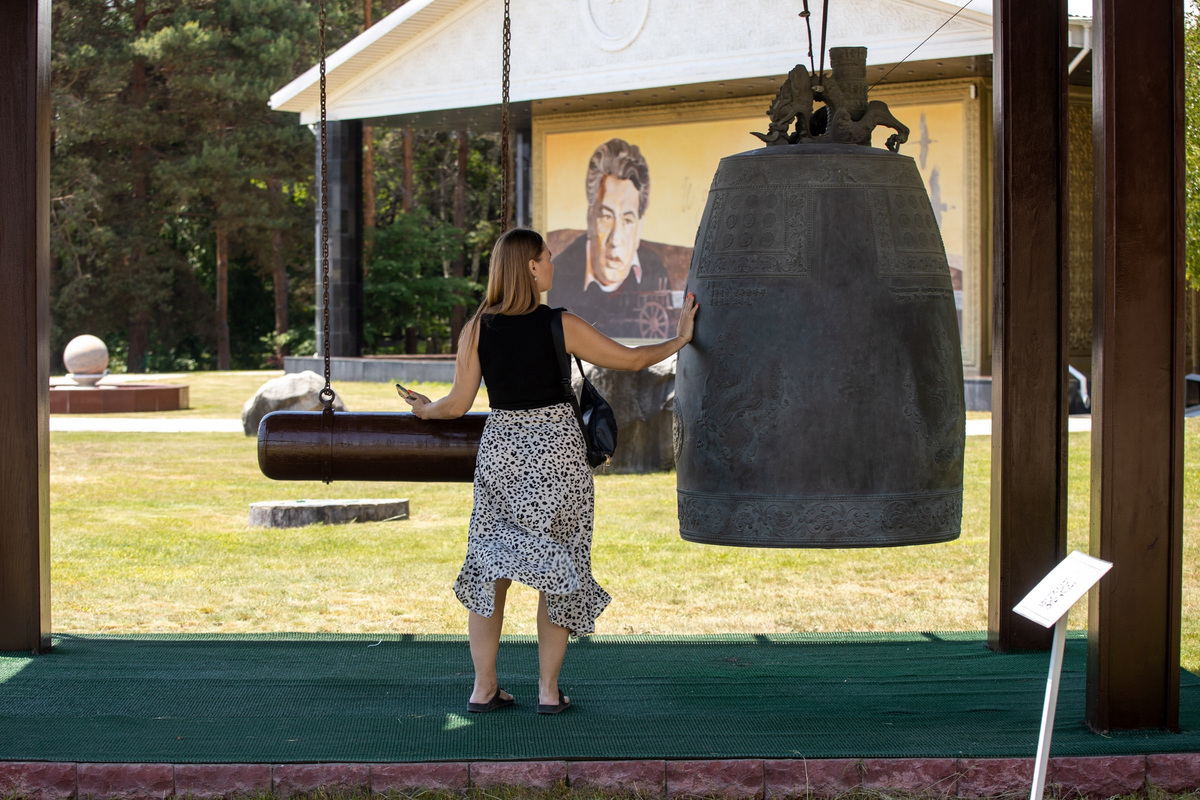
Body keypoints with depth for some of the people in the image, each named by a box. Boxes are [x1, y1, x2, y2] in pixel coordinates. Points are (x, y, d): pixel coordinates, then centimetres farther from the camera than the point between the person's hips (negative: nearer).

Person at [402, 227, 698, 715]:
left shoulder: (477, 330, -5)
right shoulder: (561, 326, -10)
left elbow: (457, 405, -3)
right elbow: (631, 360, -2)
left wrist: (425, 410, 19)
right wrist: (681, 340, 14)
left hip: (500, 448, 2)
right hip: (556, 448, -2)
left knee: (490, 565, 12)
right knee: (558, 570, 9)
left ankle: (484, 687, 9)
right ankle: (549, 690, 8)